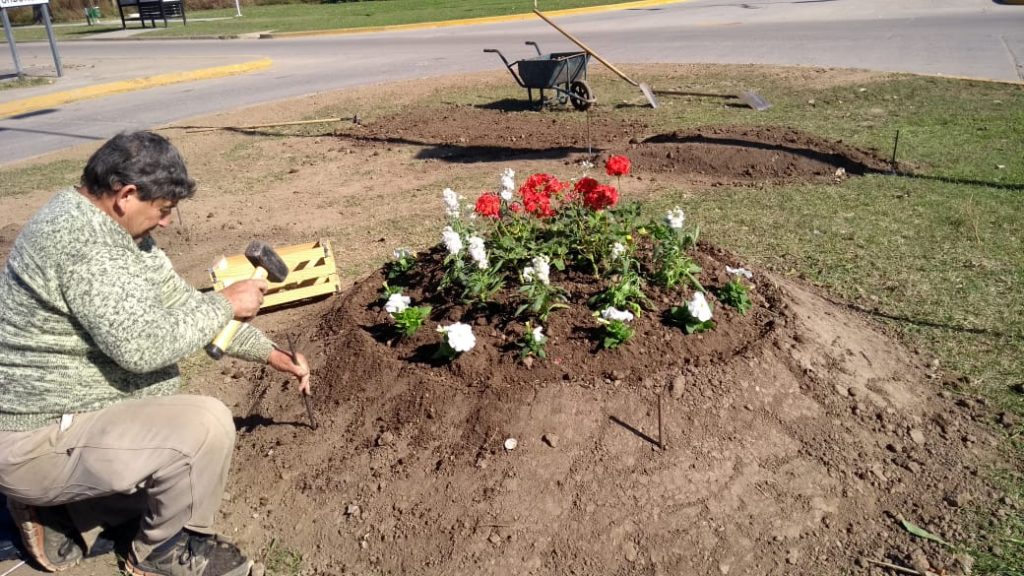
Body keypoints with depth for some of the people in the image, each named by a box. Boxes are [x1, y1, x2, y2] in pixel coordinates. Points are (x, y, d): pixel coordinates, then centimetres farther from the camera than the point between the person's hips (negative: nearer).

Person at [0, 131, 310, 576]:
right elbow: (143, 344, -33)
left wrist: (269, 352, 8)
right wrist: (225, 304, -18)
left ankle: (58, 515, 17)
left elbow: (181, 305, 9)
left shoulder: (105, 225, 5)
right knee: (207, 426, -25)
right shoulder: (83, 238, -27)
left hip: (60, 413, 10)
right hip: (37, 443, -10)